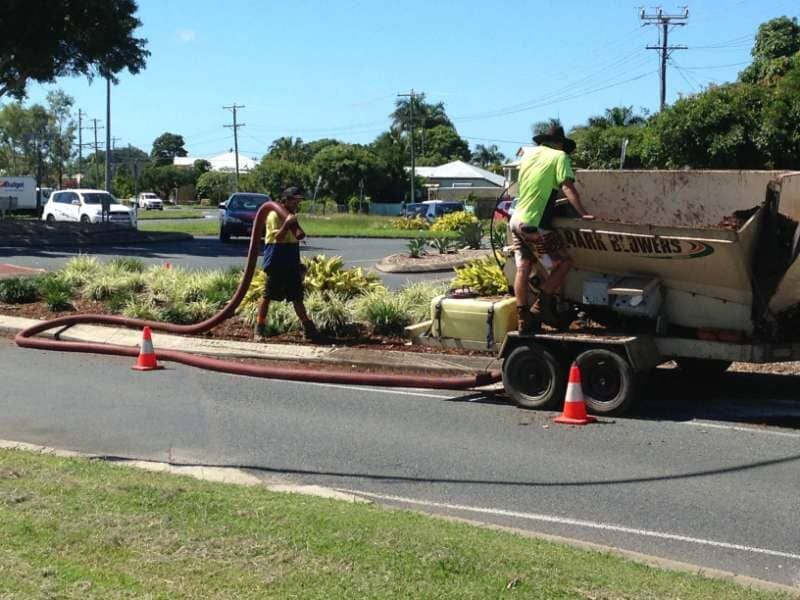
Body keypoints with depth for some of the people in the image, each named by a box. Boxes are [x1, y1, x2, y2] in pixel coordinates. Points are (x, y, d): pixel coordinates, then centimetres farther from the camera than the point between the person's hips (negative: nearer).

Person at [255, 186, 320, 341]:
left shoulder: (292, 215, 15)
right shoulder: (274, 215, -10)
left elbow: (300, 235, 12)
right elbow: (278, 237, -19)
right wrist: (287, 224, -33)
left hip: (292, 264, 7)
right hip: (276, 263, -7)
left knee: (297, 296, 11)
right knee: (268, 295, -1)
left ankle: (308, 328, 14)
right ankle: (260, 328, 6)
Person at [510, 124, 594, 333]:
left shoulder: (529, 155, 17)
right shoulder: (559, 156, -3)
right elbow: (567, 187, -14)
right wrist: (583, 213, -17)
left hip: (517, 220, 8)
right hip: (534, 224, -8)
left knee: (523, 269, 7)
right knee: (562, 264, 1)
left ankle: (524, 320, 8)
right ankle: (541, 307, 1)